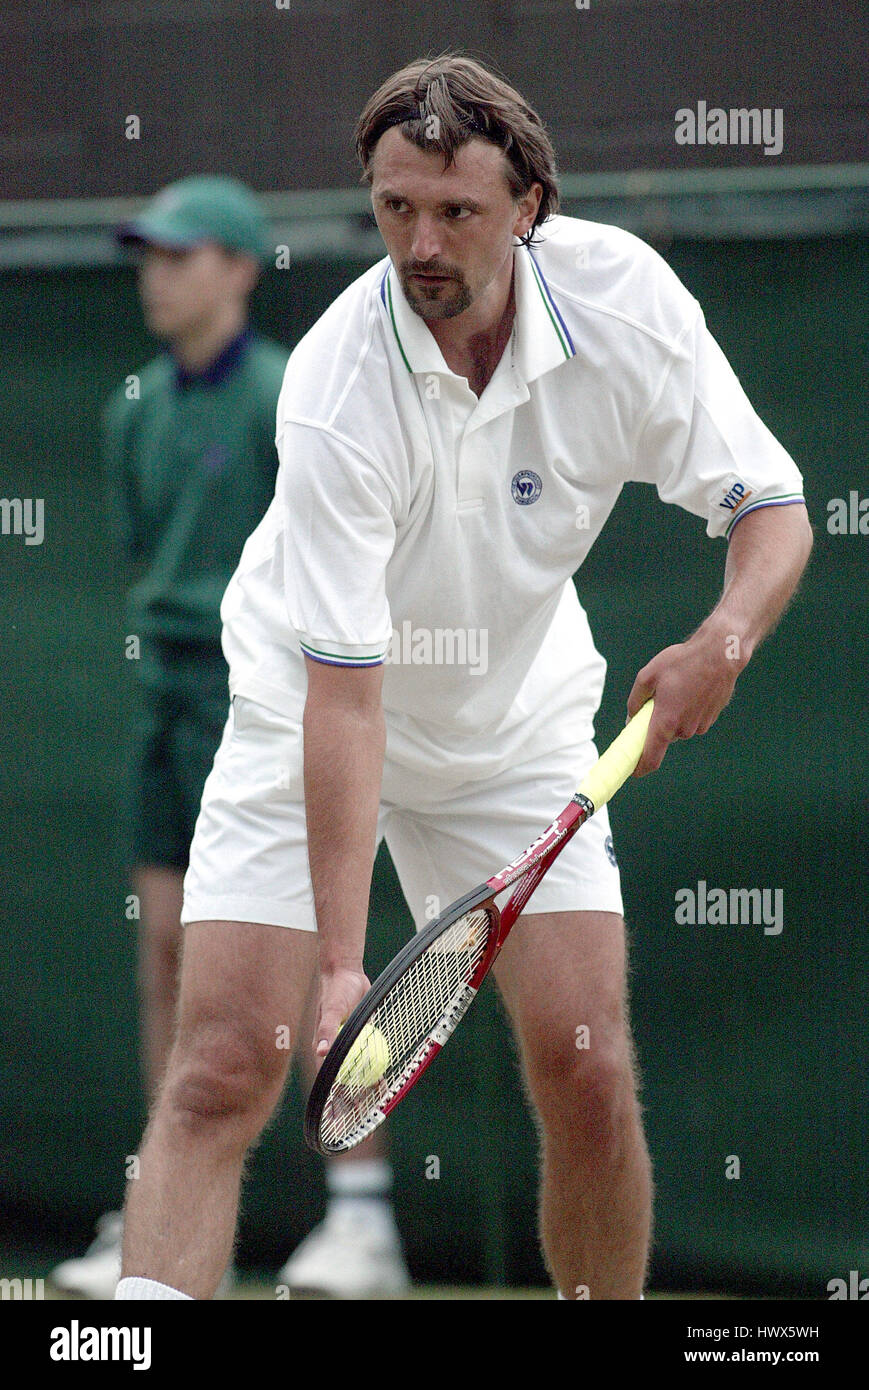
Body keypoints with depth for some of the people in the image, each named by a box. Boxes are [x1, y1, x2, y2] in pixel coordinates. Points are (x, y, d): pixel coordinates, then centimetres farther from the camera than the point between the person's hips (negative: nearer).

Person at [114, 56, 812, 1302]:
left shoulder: (623, 296, -20)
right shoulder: (339, 394, -31)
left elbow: (772, 508, -10)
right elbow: (343, 691, -33)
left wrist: (724, 640, -32)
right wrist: (340, 962, -38)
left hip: (523, 725, 3)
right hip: (314, 719, -3)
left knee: (587, 1072, -8)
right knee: (223, 1069, -16)